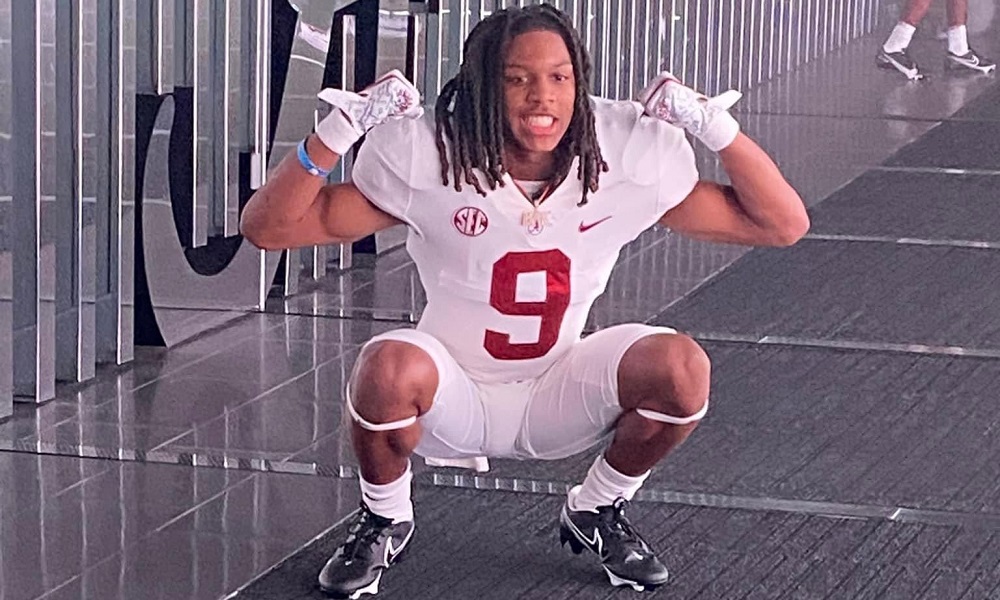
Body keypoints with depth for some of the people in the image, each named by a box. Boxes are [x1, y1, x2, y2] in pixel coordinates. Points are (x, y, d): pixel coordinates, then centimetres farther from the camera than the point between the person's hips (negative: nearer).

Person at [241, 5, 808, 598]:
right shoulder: (430, 165, -19)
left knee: (683, 367, -26)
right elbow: (269, 228, -20)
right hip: (454, 396, -2)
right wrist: (336, 133, -34)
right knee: (389, 367, -37)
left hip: (559, 396, 2)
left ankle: (598, 512, 6)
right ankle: (384, 521, -3)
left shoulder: (628, 162, -14)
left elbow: (783, 224, -10)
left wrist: (716, 125, -23)